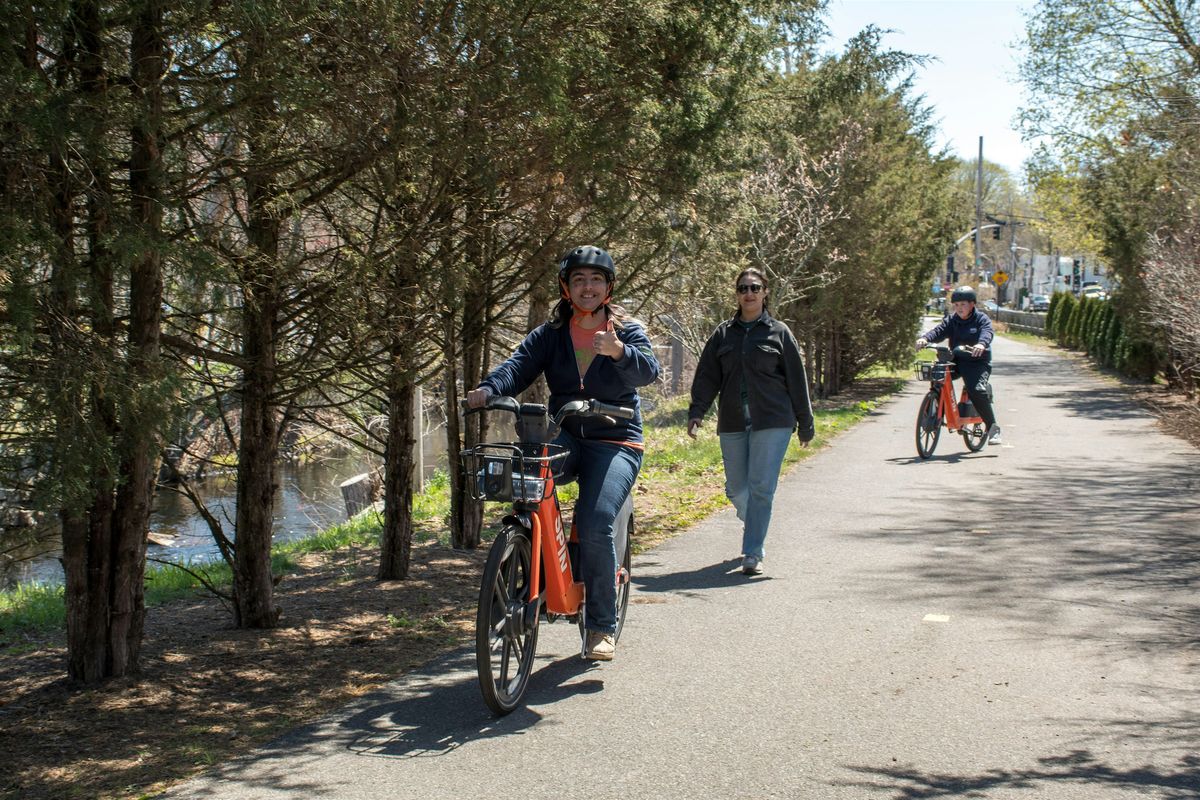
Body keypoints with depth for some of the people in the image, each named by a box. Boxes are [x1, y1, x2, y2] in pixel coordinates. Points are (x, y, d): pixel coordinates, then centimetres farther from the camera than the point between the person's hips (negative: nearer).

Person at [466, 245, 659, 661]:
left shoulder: (627, 331, 4)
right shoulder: (550, 335, 10)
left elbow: (648, 370, -16)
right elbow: (519, 365, -8)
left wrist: (618, 351, -38)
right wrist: (488, 389, -30)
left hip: (615, 442, -2)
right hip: (563, 435, 3)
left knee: (596, 524, -24)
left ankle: (602, 626, -9)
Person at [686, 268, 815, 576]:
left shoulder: (779, 333, 4)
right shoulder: (723, 334, 10)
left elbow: (796, 380, 6)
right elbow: (707, 377, 7)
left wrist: (805, 423, 7)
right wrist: (696, 412, -6)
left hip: (772, 423, -3)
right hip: (732, 424, 3)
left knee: (761, 487, -9)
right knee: (736, 489, 9)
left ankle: (753, 554, -4)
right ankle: (754, 527, 40)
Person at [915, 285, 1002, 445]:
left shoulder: (982, 319, 0)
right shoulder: (951, 320, 10)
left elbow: (987, 332, -20)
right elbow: (939, 330, -6)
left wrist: (981, 344, -44)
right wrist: (925, 338, -29)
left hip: (977, 361, -4)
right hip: (956, 361, 4)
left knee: (976, 390, -28)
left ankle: (992, 427, -16)